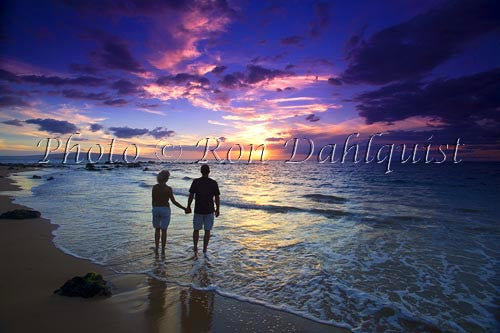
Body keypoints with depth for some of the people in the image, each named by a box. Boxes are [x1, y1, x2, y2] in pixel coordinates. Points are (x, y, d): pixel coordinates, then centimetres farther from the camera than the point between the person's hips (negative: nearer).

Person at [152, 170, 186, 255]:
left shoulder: (154, 187, -3)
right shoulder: (168, 188, -15)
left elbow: (153, 200, 3)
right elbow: (174, 202, -16)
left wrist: (155, 210, 16)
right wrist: (184, 208, -8)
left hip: (156, 209, 3)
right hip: (165, 210, -3)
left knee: (157, 229, 22)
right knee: (164, 231, 9)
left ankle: (156, 249, 26)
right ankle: (163, 251, 15)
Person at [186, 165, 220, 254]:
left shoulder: (196, 181, -9)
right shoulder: (214, 183, -7)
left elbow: (191, 196, -8)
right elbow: (217, 198, -5)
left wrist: (188, 207, 5)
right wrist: (217, 209, 7)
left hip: (198, 210, 0)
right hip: (209, 211, 0)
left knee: (196, 229, 18)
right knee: (207, 231, 12)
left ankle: (195, 247, 28)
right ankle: (204, 249, 16)